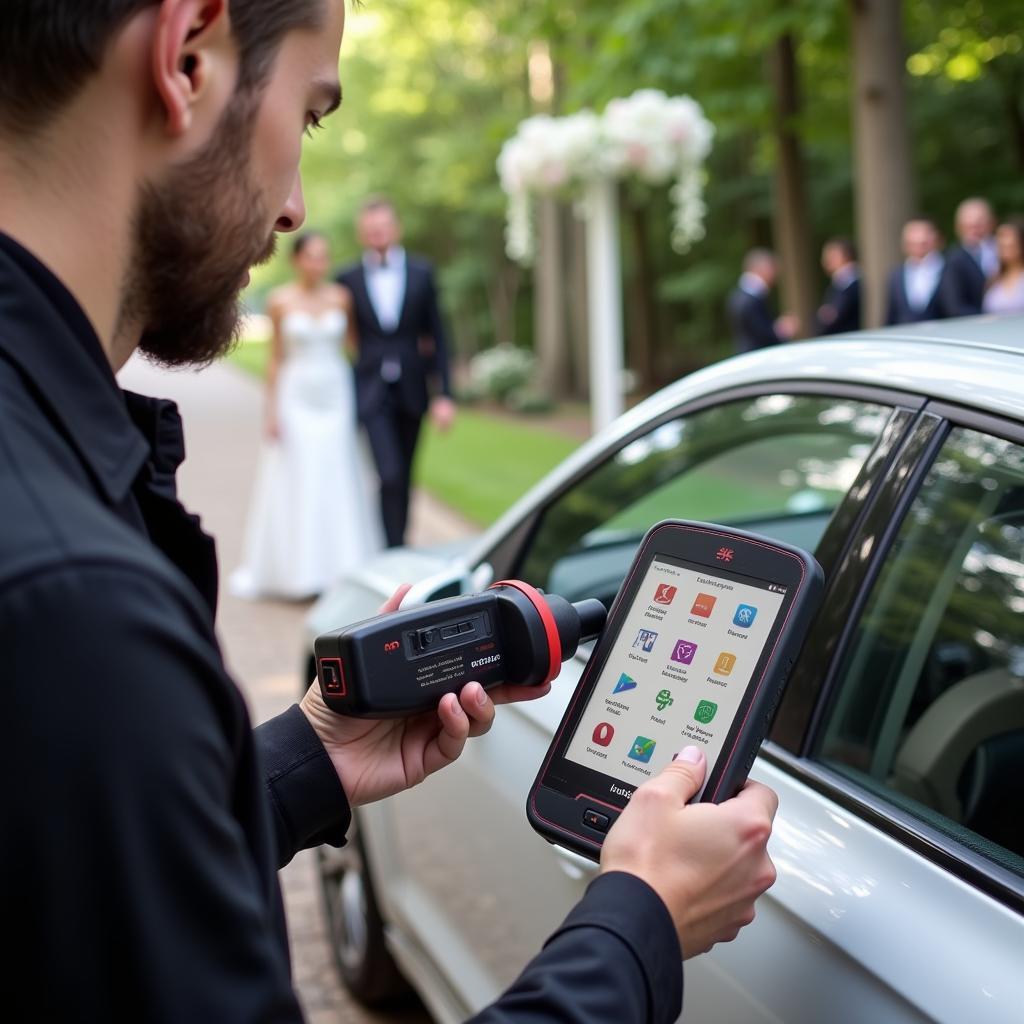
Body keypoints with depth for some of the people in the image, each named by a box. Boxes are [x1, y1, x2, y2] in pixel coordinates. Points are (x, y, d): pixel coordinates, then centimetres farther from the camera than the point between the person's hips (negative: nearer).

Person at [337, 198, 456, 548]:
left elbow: (437, 335, 3)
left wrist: (444, 394, -2)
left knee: (404, 478, 12)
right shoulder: (348, 279, 1)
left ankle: (398, 544, 28)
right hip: (371, 391, -2)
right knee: (390, 475, -14)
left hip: (411, 389, 2)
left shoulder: (421, 273, 4)